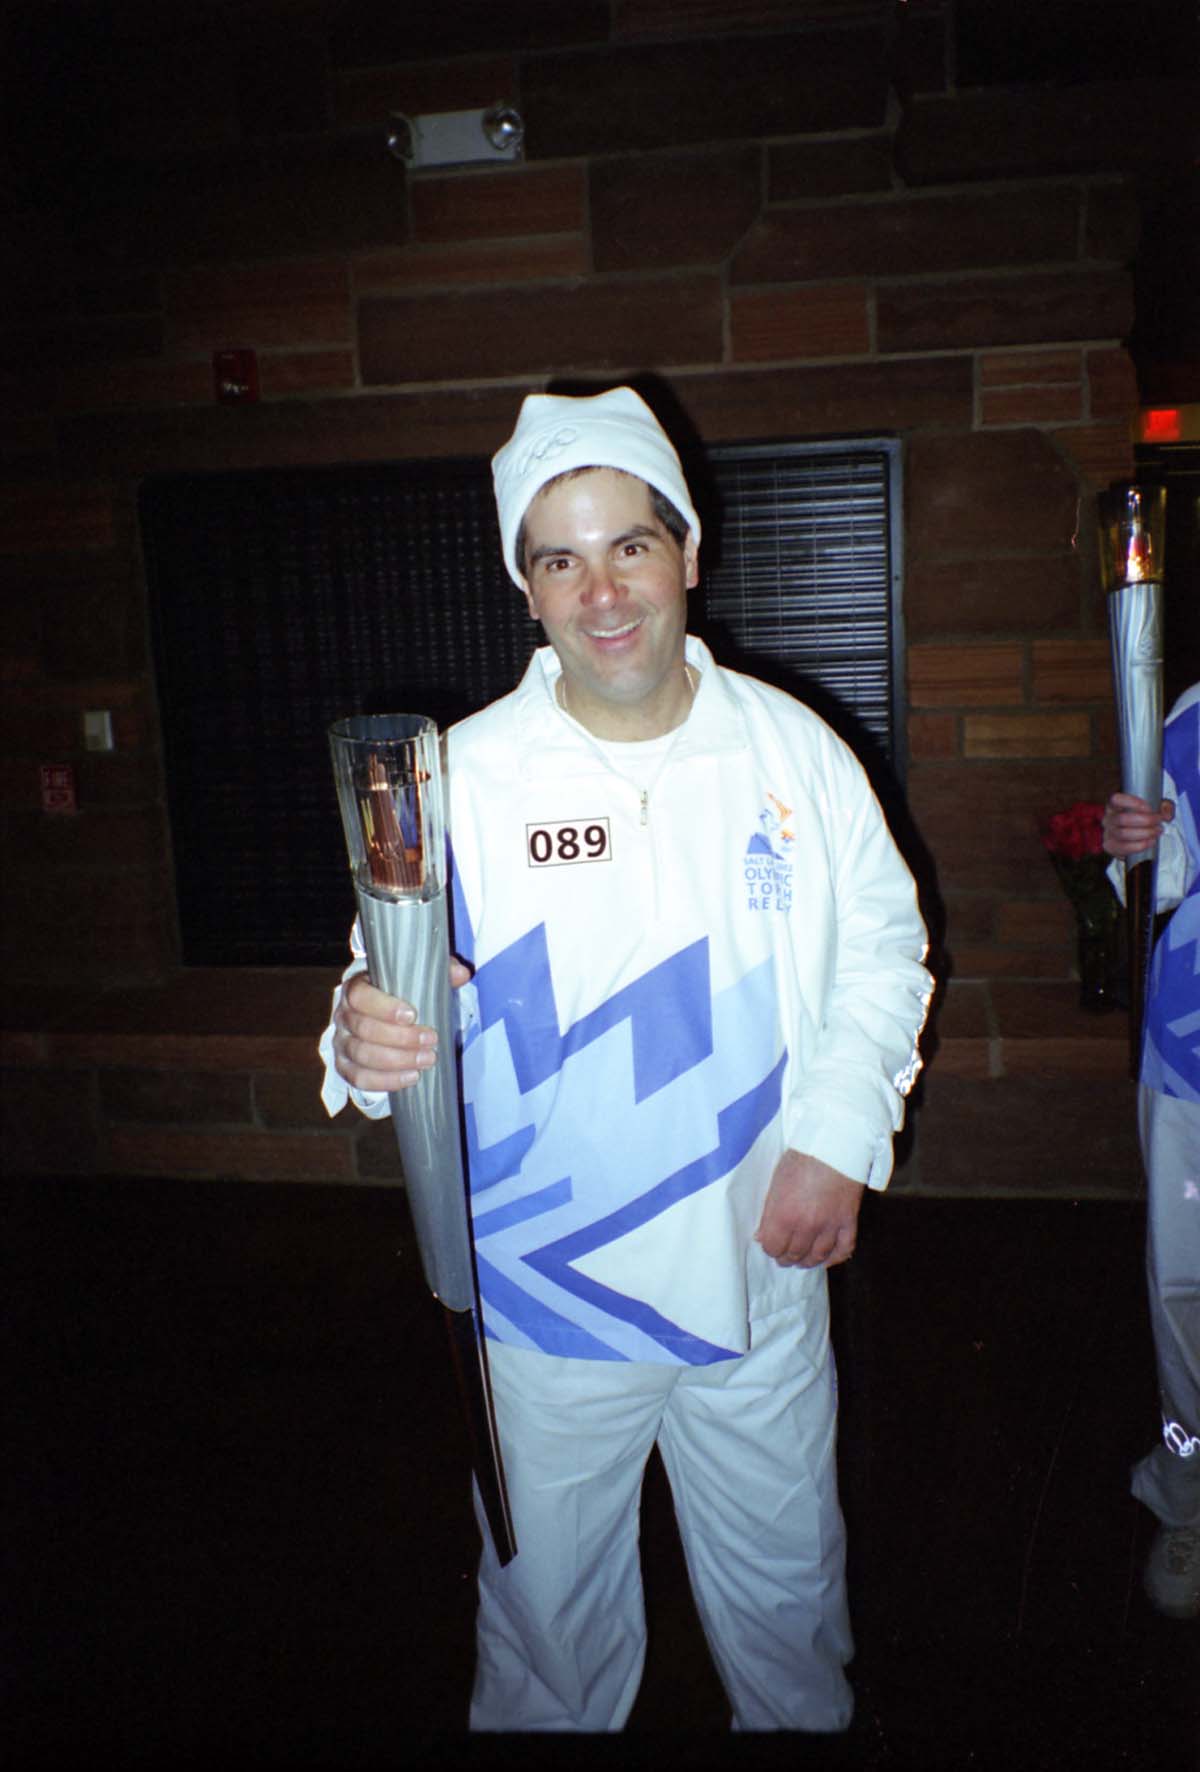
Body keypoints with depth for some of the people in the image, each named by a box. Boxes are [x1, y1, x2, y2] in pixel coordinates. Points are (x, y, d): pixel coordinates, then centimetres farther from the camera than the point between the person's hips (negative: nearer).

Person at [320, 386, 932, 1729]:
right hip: (544, 1292, -1)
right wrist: (368, 1040, -33)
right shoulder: (463, 776, -11)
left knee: (784, 1588, 24)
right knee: (548, 1604, 20)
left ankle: (803, 1721, 53)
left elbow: (882, 951, 4)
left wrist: (840, 1138, -8)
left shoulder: (794, 749, -5)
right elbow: (397, 995, -9)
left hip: (763, 1275, 2)